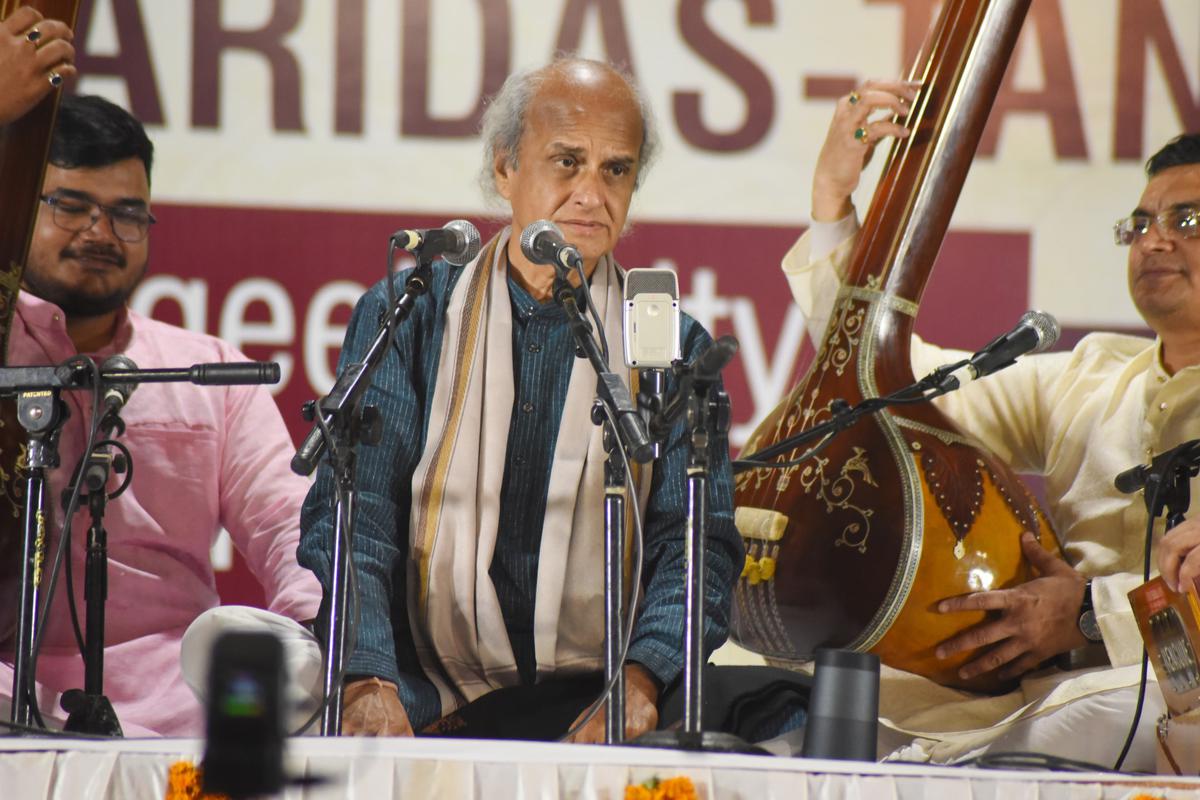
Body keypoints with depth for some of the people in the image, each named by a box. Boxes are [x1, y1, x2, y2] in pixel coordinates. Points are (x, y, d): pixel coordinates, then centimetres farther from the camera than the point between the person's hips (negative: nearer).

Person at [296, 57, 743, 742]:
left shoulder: (673, 348, 15)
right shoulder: (403, 318, 12)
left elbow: (695, 542, 3)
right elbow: (349, 517, 2)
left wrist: (640, 679, -19)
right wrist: (368, 683, -18)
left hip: (596, 704, 1)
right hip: (430, 704, -1)